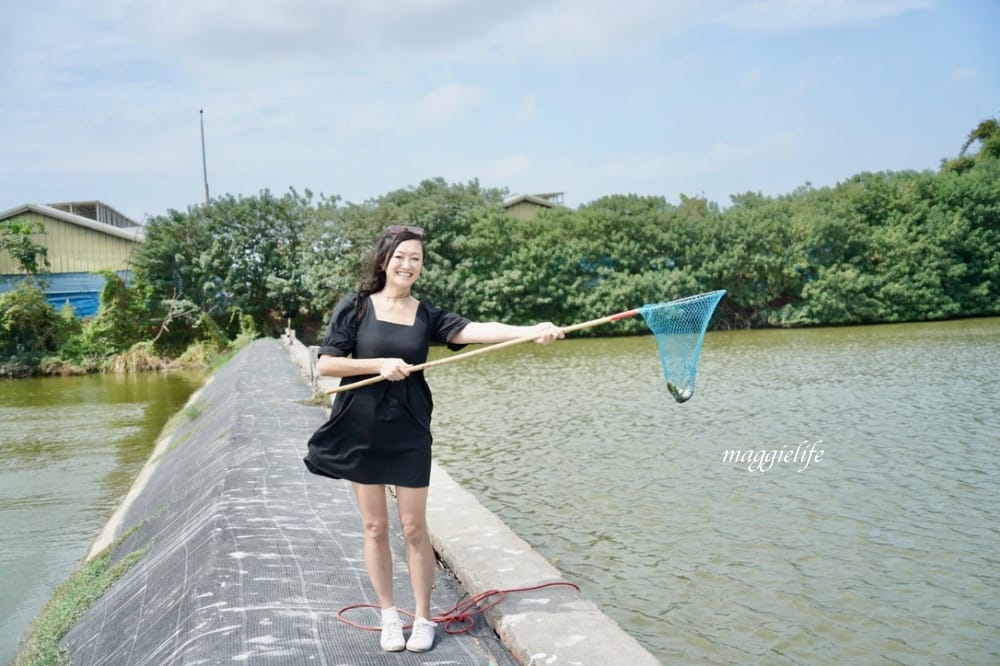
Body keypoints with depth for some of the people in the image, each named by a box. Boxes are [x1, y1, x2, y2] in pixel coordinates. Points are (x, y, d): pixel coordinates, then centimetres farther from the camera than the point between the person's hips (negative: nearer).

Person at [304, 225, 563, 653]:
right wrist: (380, 364, -18)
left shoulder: (426, 314, 0)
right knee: (374, 527, 9)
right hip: (360, 431, -1)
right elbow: (325, 364, -7)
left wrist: (531, 331, -29)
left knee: (414, 528, 6)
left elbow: (473, 330, -16)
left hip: (409, 433, 1)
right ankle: (389, 616, 25)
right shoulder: (356, 306, -4)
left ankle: (423, 618, 20)